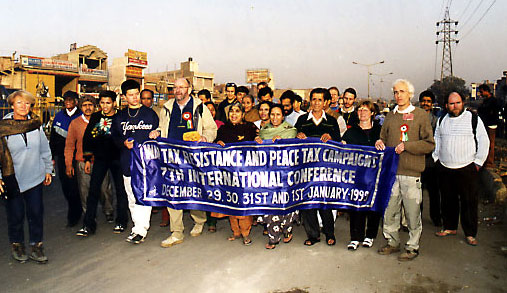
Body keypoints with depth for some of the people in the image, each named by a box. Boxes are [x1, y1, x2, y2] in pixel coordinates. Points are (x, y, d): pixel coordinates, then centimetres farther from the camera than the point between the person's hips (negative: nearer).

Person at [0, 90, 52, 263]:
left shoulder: (35, 124, 3)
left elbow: (45, 149, 12)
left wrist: (48, 170, 13)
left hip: (35, 177, 3)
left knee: (36, 213, 7)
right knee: (16, 215, 8)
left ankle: (36, 245, 22)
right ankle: (16, 244, 29)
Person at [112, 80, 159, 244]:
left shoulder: (150, 114, 7)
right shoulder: (119, 117, 14)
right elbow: (114, 137, 14)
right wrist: (124, 143, -4)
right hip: (127, 162, 4)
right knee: (132, 198, 8)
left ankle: (140, 230, -3)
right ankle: (139, 226, 19)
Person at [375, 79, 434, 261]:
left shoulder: (421, 115, 2)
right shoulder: (390, 116, 14)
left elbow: (430, 144, -4)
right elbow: (384, 138, 21)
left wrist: (406, 145, -14)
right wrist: (380, 143, -2)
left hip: (411, 172, -4)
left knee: (412, 212, 2)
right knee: (389, 210, 10)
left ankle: (413, 247, 18)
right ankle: (392, 243, 26)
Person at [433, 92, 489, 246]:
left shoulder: (474, 119, 1)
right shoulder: (442, 120, 11)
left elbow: (483, 141, 1)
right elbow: (436, 140, 20)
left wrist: (478, 162, -3)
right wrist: (437, 158, 12)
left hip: (467, 168, -3)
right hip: (445, 168, 3)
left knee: (469, 201, -1)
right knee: (448, 200, 11)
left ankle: (470, 234, 10)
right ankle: (450, 227, 26)